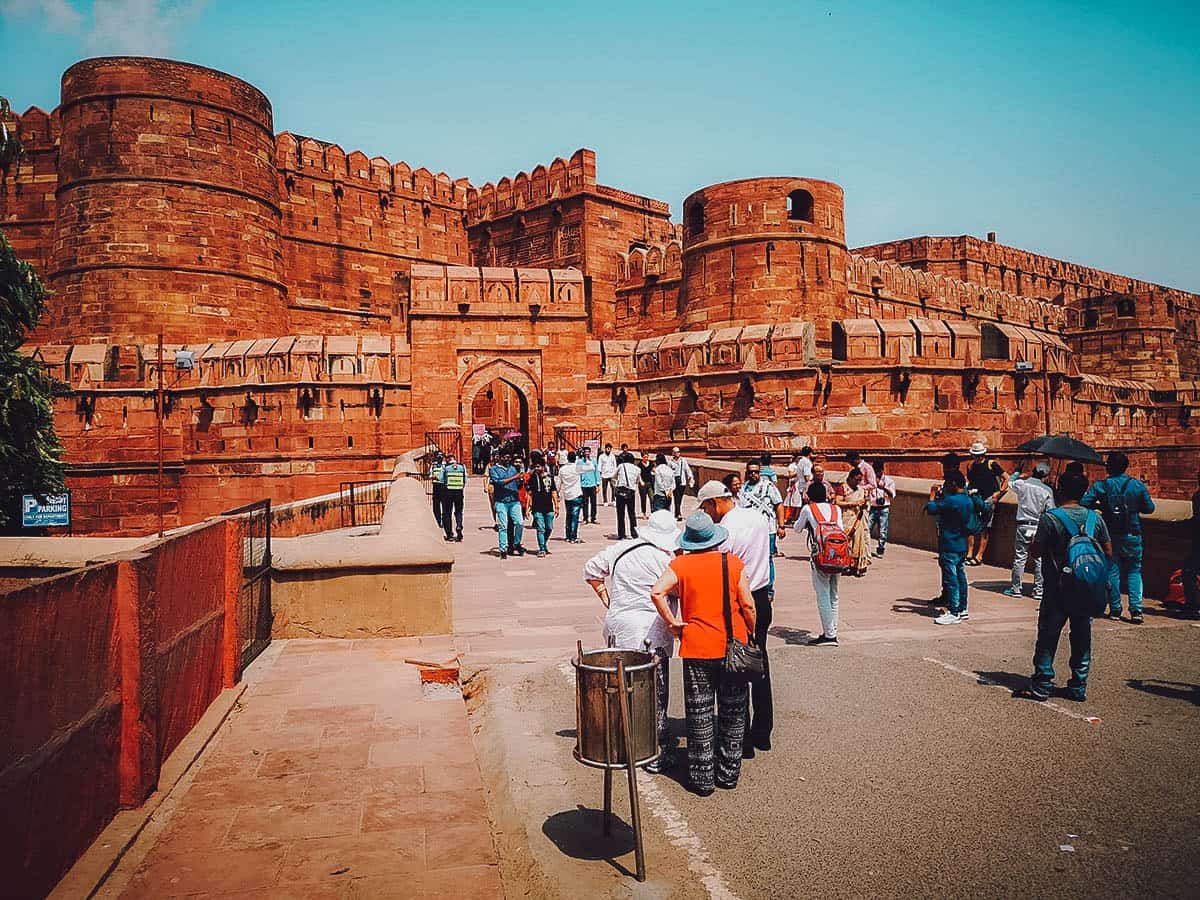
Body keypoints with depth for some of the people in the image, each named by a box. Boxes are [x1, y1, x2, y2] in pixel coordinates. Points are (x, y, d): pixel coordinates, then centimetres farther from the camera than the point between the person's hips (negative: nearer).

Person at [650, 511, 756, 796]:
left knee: (700, 714, 9)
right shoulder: (734, 563, -3)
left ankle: (703, 778, 14)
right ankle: (728, 773, 24)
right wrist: (752, 634, 11)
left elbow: (657, 592, -19)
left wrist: (672, 622, -8)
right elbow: (747, 605, -3)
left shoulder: (680, 564, -5)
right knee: (732, 713, 15)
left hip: (697, 648, -1)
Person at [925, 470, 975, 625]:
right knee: (960, 577, 15)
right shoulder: (968, 501, 8)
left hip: (950, 546, -9)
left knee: (951, 579, -4)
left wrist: (933, 495, -3)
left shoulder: (951, 501, -21)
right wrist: (941, 497, 14)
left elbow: (931, 509, -21)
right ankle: (962, 609, 22)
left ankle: (954, 613, 0)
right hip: (962, 545, 9)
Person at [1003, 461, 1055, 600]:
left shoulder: (1022, 484, -4)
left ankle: (1016, 588, 8)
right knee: (1040, 559, 6)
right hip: (1040, 527, 0)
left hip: (1023, 526, 0)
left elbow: (1010, 483, 20)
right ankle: (1039, 589, 9)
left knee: (1019, 558, 4)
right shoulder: (1047, 490, -4)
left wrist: (1018, 472, 36)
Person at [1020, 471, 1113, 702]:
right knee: (1082, 637, 12)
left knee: (1048, 636, 5)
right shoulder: (1095, 518, 1)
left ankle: (1042, 686, 8)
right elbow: (1108, 553, 4)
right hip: (1086, 588, 4)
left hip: (1058, 589, -4)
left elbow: (1035, 552, -14)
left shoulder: (1050, 517, -13)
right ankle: (1079, 687, 18)